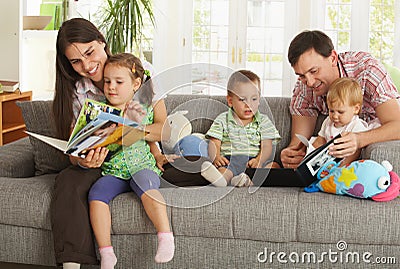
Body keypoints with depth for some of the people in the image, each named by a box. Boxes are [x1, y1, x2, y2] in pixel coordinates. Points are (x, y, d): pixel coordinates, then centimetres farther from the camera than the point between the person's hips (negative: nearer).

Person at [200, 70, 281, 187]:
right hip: (228, 161, -1)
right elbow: (214, 144, 7)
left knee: (274, 166, -29)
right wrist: (216, 157, -17)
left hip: (252, 163, 1)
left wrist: (259, 160, -18)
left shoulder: (263, 121, 15)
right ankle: (219, 178, -68)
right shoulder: (222, 120, 15)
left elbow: (267, 146, 5)